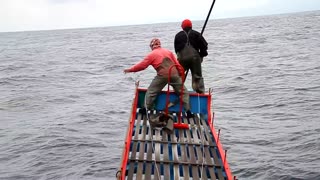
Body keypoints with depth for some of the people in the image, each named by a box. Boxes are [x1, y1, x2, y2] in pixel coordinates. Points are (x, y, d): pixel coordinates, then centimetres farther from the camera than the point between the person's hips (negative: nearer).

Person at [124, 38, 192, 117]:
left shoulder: (152, 54, 7)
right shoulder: (168, 52, 19)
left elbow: (142, 65, 5)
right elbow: (177, 64, 16)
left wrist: (130, 70, 14)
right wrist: (181, 74, 25)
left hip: (162, 75, -3)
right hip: (174, 74, 3)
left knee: (151, 92, 12)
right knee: (183, 91, 14)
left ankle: (146, 108, 11)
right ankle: (188, 110, 7)